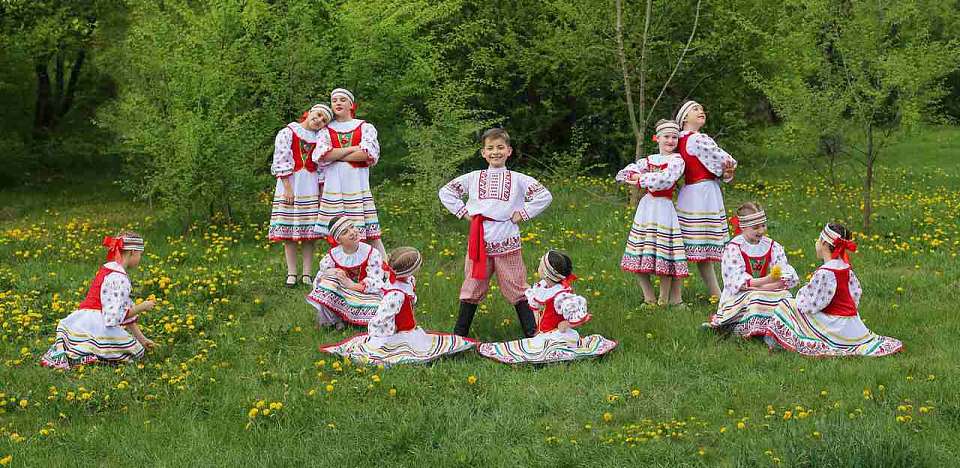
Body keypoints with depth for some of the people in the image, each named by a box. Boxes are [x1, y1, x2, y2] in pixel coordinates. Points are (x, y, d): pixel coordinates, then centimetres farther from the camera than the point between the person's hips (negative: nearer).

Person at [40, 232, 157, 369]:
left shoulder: (107, 268, 17)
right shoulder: (119, 279, -13)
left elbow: (125, 311, 22)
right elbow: (116, 316, -18)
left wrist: (142, 339, 23)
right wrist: (142, 307, -3)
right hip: (96, 327, -8)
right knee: (135, 352, 5)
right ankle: (86, 359, -13)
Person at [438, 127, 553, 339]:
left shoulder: (518, 179, 6)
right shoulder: (473, 178, 10)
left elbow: (544, 196, 1)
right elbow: (446, 192, 13)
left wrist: (522, 214, -4)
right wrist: (463, 212, 4)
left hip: (507, 243, -1)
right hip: (479, 242, 1)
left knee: (516, 288, 2)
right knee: (472, 288, 7)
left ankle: (532, 333, 5)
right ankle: (460, 334, 14)